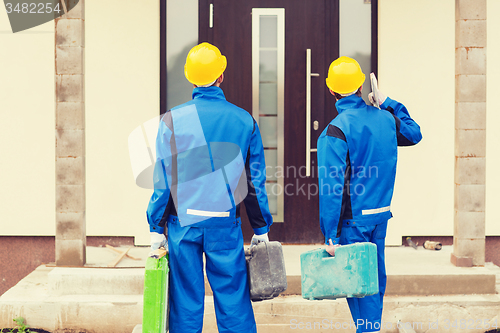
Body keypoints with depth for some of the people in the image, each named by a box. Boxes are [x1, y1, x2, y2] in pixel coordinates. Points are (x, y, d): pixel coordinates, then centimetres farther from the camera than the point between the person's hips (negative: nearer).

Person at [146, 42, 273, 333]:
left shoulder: (173, 120, -4)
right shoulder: (244, 120, 1)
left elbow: (163, 179, -4)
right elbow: (255, 180, 5)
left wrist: (157, 228, 3)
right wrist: (261, 228, 13)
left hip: (183, 222, 0)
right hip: (226, 224, 1)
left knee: (186, 301, 8)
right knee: (233, 299, 8)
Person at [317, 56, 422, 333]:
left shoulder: (336, 130, -16)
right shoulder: (385, 119, 2)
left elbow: (332, 188, -20)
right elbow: (414, 134, 26)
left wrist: (330, 236, -18)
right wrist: (388, 104, 23)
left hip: (353, 219, -7)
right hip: (381, 216, 7)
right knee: (375, 277, 17)